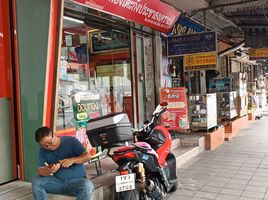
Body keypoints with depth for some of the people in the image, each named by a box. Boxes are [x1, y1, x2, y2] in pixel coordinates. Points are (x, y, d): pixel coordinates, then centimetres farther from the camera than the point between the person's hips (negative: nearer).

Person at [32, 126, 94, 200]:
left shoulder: (71, 141, -7)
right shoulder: (43, 151, 2)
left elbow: (87, 156, -9)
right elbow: (40, 171, -4)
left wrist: (72, 160, -27)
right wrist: (48, 170, -27)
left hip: (77, 181, -3)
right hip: (57, 181, 4)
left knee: (87, 186, -35)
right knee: (36, 182, -19)